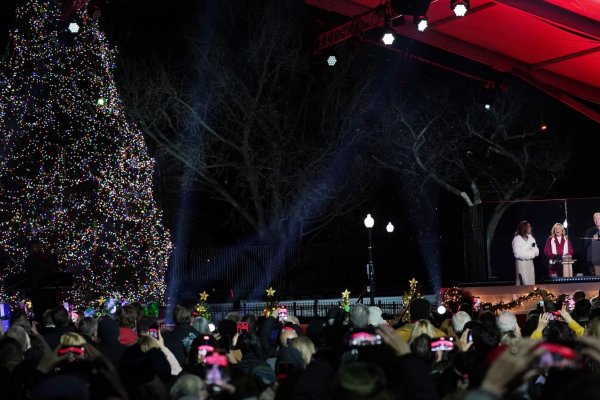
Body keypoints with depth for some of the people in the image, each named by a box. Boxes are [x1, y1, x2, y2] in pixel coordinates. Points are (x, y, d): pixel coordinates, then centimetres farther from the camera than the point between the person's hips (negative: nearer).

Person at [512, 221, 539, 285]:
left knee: (531, 282, 6)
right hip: (522, 262, -7)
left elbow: (536, 251, 11)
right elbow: (518, 253, -15)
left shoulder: (530, 238, 9)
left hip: (530, 262, 7)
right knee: (524, 283, -7)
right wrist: (531, 253, -5)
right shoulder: (517, 238, -12)